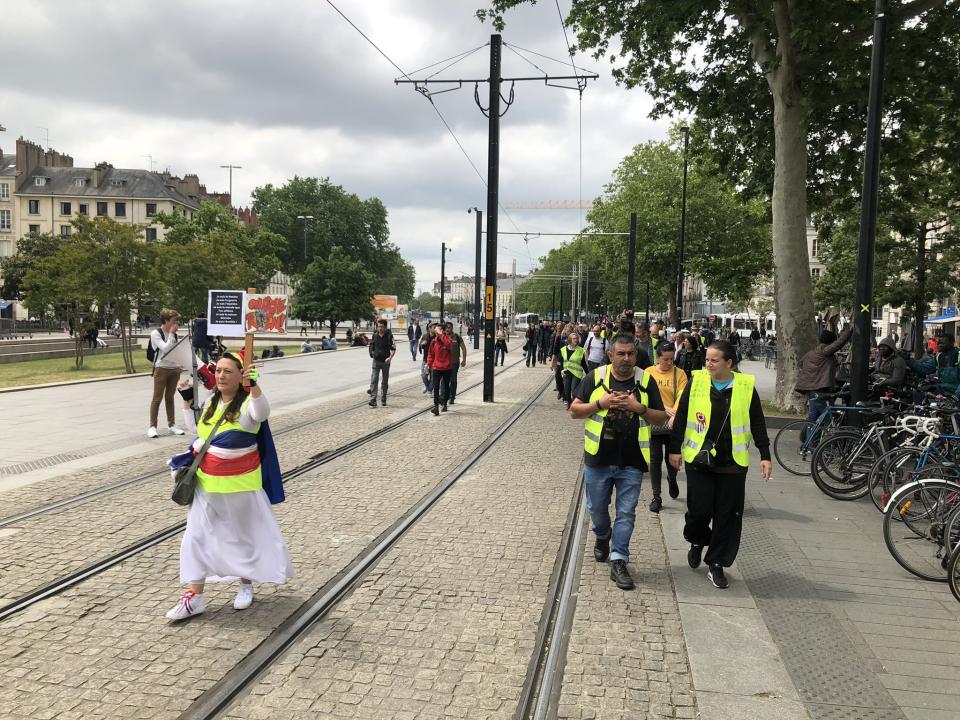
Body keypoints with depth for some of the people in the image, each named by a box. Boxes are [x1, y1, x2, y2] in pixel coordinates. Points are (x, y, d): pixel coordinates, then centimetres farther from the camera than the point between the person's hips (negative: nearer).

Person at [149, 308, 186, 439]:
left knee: (170, 397, 11)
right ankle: (152, 426, 3)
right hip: (161, 369, -5)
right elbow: (165, 349, -19)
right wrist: (171, 333, -15)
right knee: (157, 398, -2)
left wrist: (180, 365, -2)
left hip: (174, 369, 5)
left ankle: (172, 425, 15)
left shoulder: (174, 335, 9)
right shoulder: (155, 334, -7)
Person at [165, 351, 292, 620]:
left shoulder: (248, 402, -15)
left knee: (245, 534, 12)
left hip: (240, 484, -6)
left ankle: (246, 585, 32)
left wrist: (254, 385, -55)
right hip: (207, 482, 6)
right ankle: (194, 596, 13)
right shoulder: (210, 402, 5)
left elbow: (262, 413, -40)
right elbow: (195, 428, 22)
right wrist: (187, 401, 13)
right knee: (198, 536, 6)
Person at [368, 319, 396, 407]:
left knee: (385, 381, 9)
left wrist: (390, 357, -23)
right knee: (374, 380, -9)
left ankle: (383, 399, 22)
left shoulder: (389, 336, -7)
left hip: (385, 361, -2)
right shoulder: (375, 335, 2)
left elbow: (393, 349, -9)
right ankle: (373, 400, -13)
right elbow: (371, 346, 18)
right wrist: (372, 354, 9)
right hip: (376, 361, 2)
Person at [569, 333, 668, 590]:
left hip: (631, 462, 0)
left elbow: (661, 418, 4)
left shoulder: (645, 381, 0)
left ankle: (618, 562, 9)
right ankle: (602, 537, 46)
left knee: (626, 513, 1)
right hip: (598, 458, 0)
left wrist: (639, 408, -15)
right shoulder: (595, 377, -3)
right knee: (597, 508, 16)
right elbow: (575, 410, -1)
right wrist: (601, 403, -16)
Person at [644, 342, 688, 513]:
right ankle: (656, 496, 12)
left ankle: (672, 478, 42)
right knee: (655, 458, 3)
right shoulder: (649, 373, 0)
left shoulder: (679, 374, -1)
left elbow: (682, 397, -11)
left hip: (673, 424, 0)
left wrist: (675, 416, -26)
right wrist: (664, 408, -21)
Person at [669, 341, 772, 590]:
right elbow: (681, 417, 5)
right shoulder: (696, 382, 0)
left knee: (728, 515, 3)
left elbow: (758, 424, 5)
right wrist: (675, 448, 5)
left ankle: (716, 564, 17)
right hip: (698, 458, 0)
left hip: (732, 463, 1)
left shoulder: (746, 386, 0)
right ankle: (697, 542, 31)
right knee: (699, 510, -2)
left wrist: (765, 455, 2)